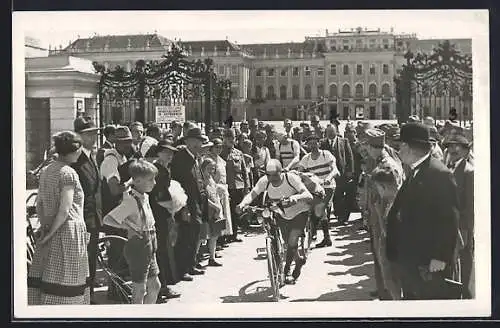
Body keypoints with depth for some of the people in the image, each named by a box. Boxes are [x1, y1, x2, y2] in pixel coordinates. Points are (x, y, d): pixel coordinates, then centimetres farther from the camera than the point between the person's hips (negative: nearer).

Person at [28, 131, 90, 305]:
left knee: (40, 279, 11)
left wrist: (45, 226, 6)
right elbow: (64, 210, -17)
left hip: (51, 233, 8)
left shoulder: (45, 171, 12)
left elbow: (39, 205, 12)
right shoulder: (68, 173, -12)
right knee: (65, 282, -1)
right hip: (69, 230, -8)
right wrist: (51, 232, -10)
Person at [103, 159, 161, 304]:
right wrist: (128, 226, -25)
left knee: (155, 286, 14)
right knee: (140, 289, 0)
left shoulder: (145, 197, 7)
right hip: (137, 247, -9)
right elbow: (107, 219, -25)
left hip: (149, 247, 9)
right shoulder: (131, 200, -18)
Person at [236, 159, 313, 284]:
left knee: (292, 242, -16)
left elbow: (309, 196, -39)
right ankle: (299, 260, 42)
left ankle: (286, 271, 7)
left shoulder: (291, 178, -31)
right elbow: (252, 194, -27)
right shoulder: (264, 181, -21)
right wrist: (243, 204, -48)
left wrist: (295, 197, -59)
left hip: (299, 213, -4)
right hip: (281, 214, 4)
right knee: (288, 243, 10)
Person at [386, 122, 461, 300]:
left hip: (432, 264, -9)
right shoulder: (414, 174, 13)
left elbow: (449, 220, -20)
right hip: (410, 260, 9)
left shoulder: (440, 174, -17)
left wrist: (440, 257, -21)